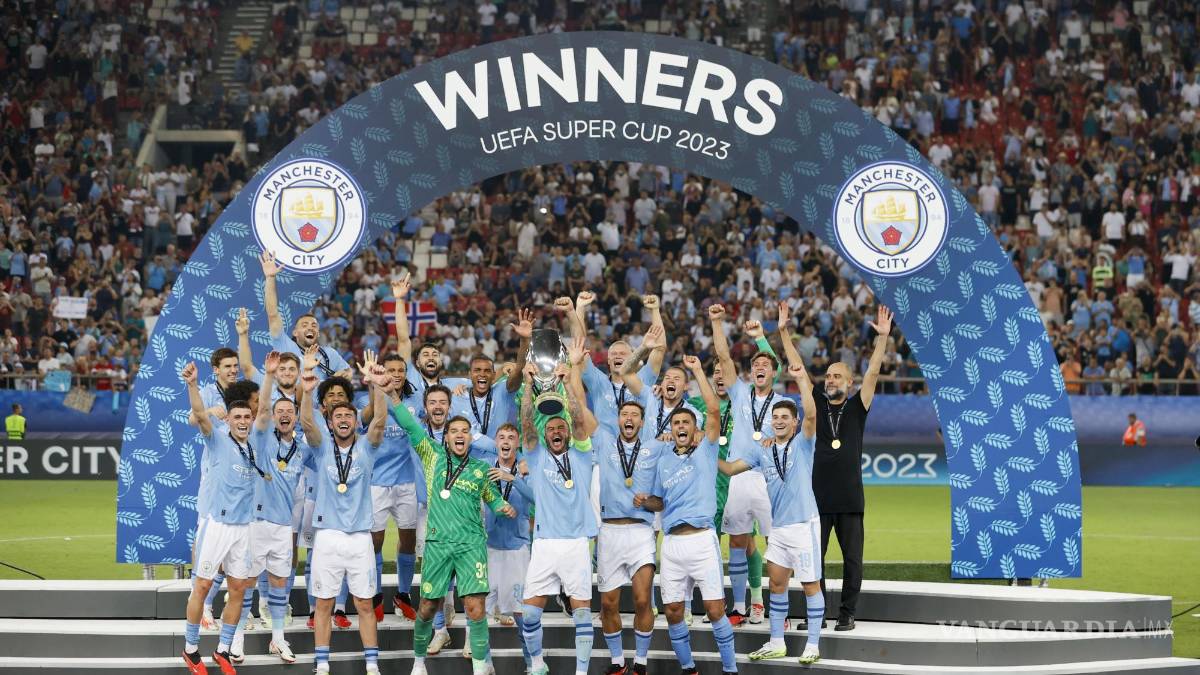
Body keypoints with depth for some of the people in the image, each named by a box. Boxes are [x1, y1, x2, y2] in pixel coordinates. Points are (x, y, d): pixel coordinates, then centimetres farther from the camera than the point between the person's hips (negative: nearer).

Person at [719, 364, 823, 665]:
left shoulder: (802, 443, -5)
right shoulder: (761, 450, 9)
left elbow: (811, 415, -23)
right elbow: (730, 468, 8)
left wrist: (802, 379, -32)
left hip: (804, 524, -6)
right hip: (778, 527, 6)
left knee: (811, 584, 0)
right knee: (777, 583, 11)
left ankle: (812, 646, 6)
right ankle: (776, 643, 21)